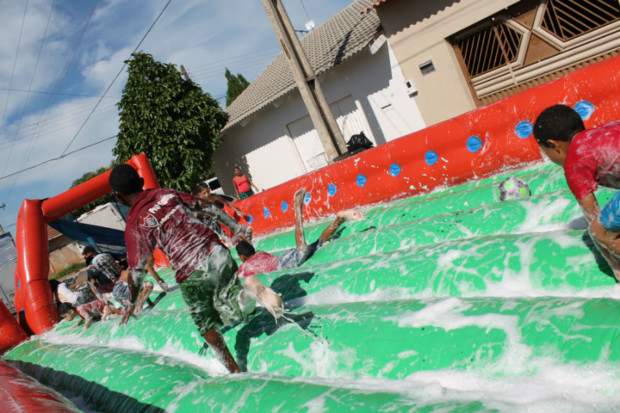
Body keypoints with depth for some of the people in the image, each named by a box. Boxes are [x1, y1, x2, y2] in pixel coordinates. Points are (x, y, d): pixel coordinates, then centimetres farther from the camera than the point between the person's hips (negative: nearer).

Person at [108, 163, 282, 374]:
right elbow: (204, 206, 19)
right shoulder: (167, 193, 10)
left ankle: (234, 371, 14)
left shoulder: (134, 225, -2)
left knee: (207, 325, 15)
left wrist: (131, 305, 16)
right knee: (231, 314, 14)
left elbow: (136, 271, 0)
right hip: (217, 253, 4)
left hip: (191, 274, -4)